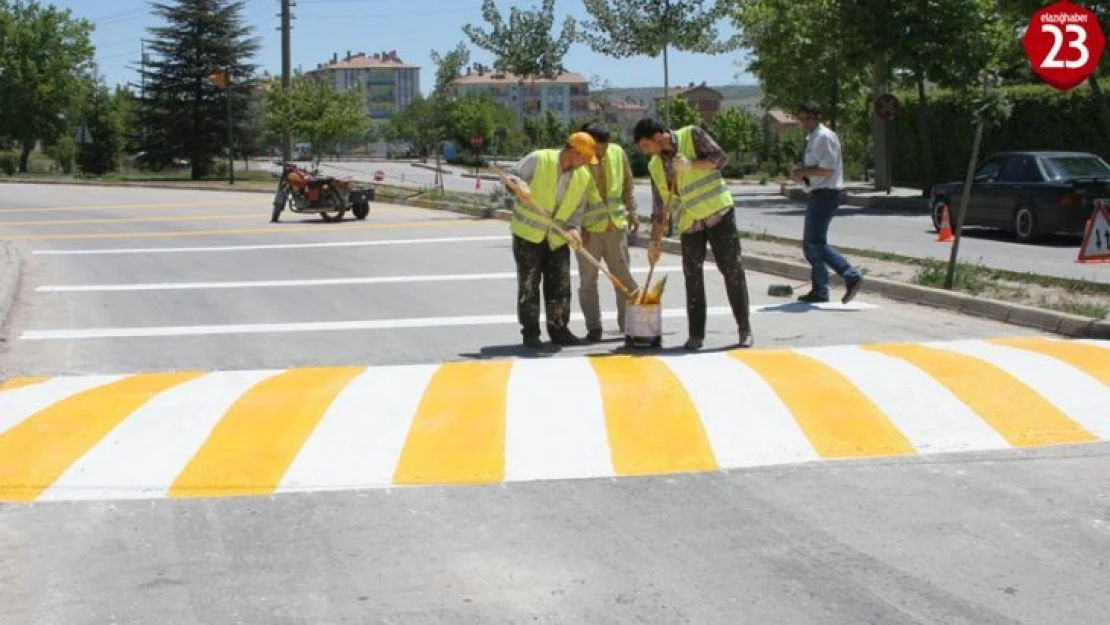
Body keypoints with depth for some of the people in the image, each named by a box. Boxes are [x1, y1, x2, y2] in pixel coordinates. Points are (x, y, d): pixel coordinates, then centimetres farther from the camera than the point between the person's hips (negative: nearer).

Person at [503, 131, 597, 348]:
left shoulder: (583, 177, 0)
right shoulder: (539, 160, -14)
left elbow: (577, 209, 3)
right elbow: (510, 175, -9)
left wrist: (574, 229, -16)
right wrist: (519, 183, -32)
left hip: (557, 238, 5)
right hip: (528, 233, -5)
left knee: (560, 285, 6)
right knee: (529, 285, 0)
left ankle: (559, 329, 17)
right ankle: (530, 332, 6)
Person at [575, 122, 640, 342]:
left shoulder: (617, 153, -2)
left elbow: (627, 184, 12)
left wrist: (632, 212, 10)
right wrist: (578, 227, -14)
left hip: (616, 225, 4)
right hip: (588, 229, -3)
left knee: (624, 277, 7)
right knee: (588, 280, 3)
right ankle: (593, 328, 12)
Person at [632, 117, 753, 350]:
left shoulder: (692, 135, -2)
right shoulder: (655, 166, 10)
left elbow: (721, 157, -8)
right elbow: (660, 207, 12)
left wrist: (692, 165, -20)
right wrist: (655, 241, 6)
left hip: (718, 212, -4)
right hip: (689, 222, 4)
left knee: (733, 269, -3)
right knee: (692, 276, 1)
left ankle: (745, 329, 3)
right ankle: (696, 333, 7)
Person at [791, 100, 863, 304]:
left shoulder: (824, 137, -12)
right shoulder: (811, 138, 18)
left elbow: (828, 168, -21)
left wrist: (804, 172, -13)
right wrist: (801, 173, 6)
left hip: (826, 194, -11)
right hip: (817, 194, 11)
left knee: (816, 243, -16)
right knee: (810, 244, 13)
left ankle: (851, 276, -16)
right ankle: (819, 290, 19)